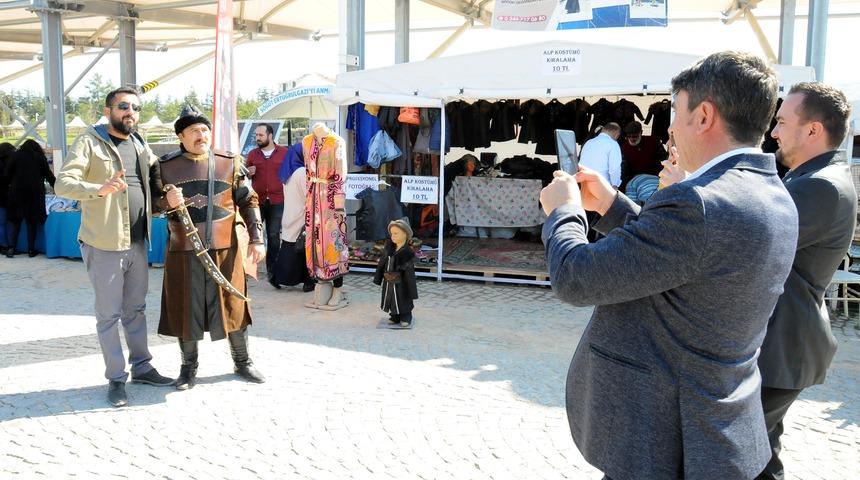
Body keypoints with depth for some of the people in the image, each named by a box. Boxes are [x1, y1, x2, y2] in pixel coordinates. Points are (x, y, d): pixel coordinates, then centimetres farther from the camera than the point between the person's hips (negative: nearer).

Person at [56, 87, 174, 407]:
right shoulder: (89, 142, -9)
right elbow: (63, 183, -20)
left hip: (137, 243, 6)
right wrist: (99, 189, -39)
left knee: (136, 310, 17)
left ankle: (141, 367, 29)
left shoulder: (140, 145, 11)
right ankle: (116, 378, 13)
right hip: (104, 245, -6)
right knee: (109, 315, 3)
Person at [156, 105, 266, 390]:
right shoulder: (166, 166, 1)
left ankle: (242, 362, 26)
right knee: (186, 309, 7)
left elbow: (248, 201, 5)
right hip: (183, 252, 0)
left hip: (225, 250, 1)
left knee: (233, 306, 8)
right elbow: (152, 204, 8)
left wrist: (256, 238, -2)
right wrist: (167, 201, -15)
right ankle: (188, 367, 25)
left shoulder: (230, 163, 2)